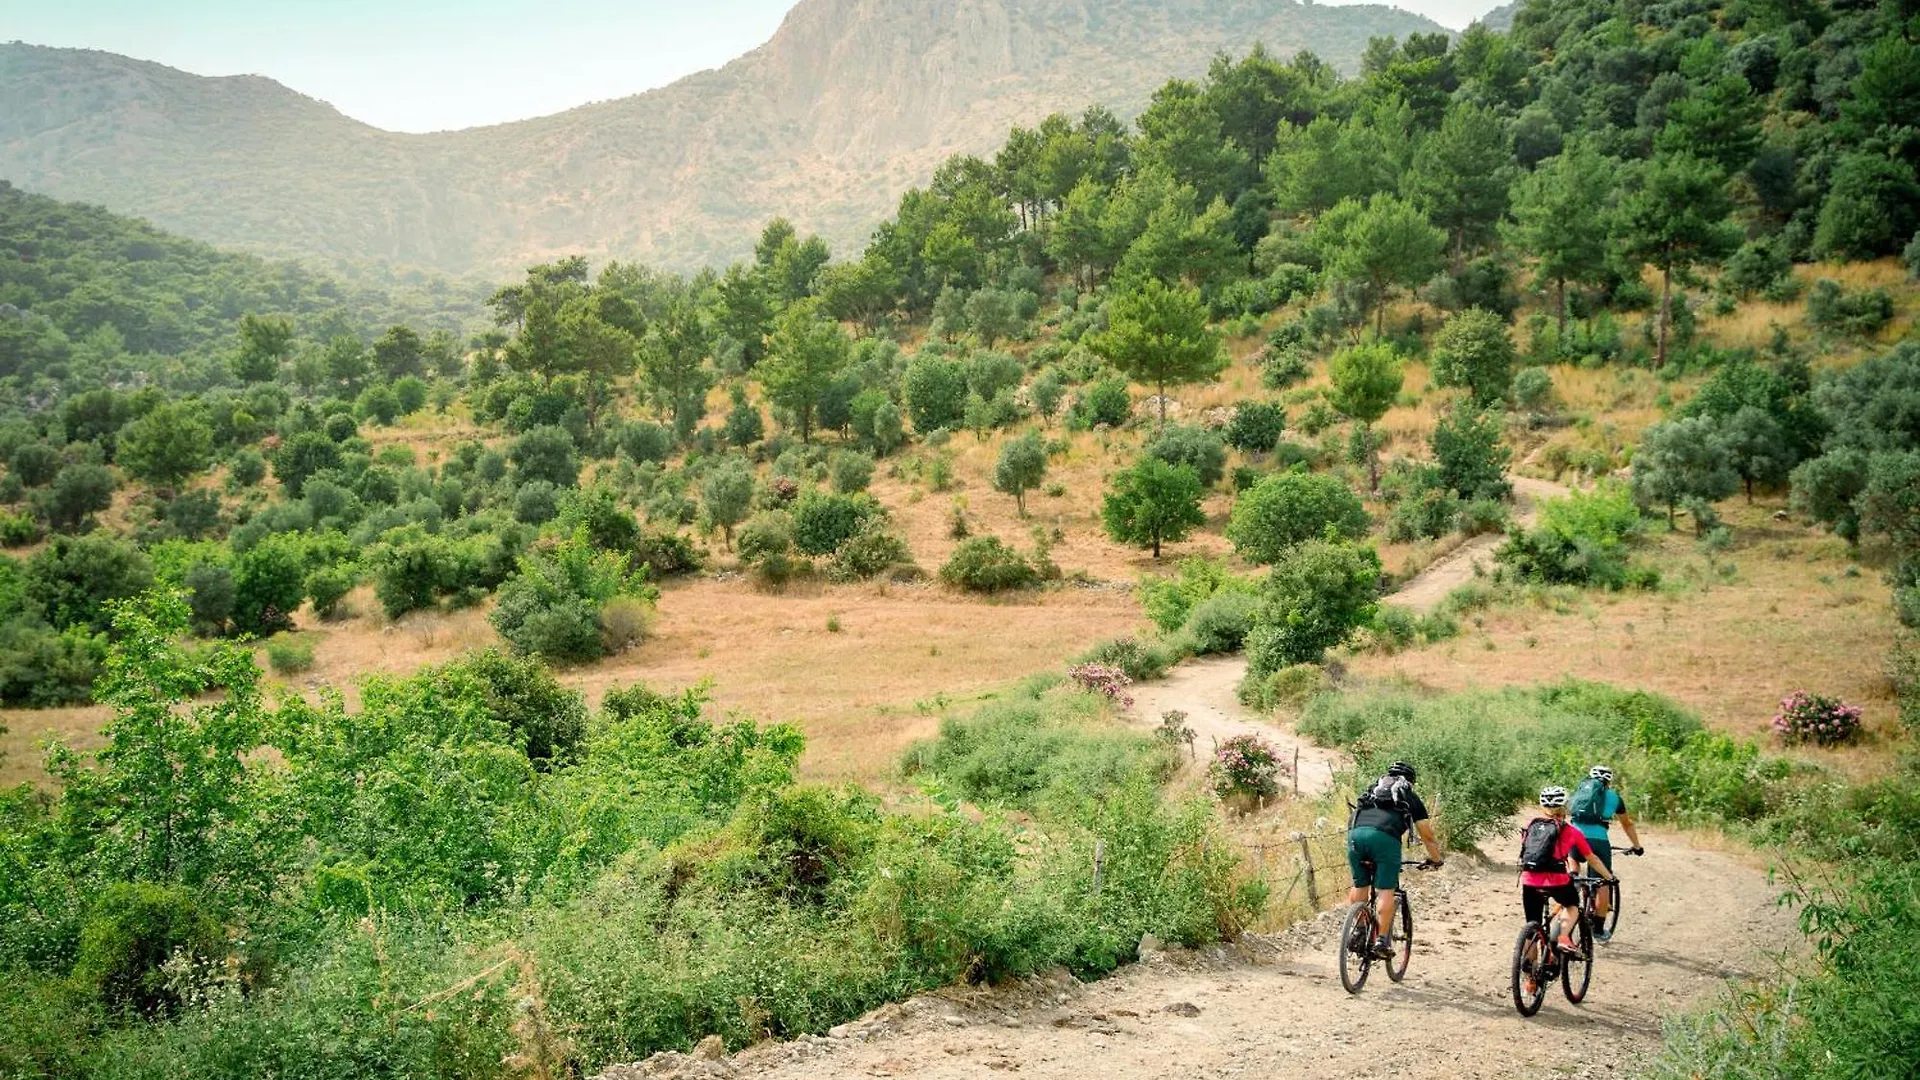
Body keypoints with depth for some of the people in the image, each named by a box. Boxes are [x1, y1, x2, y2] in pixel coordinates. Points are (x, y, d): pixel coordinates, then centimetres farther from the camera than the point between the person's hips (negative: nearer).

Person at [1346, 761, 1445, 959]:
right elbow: (1427, 836, 30)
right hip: (1384, 837, -3)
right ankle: (1382, 941, -2)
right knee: (1385, 891, 2)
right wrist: (1436, 859, 47)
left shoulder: (1372, 789, 36)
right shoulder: (1411, 798, 27)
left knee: (1359, 886, 18)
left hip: (1355, 833, 4)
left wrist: (1367, 858, 50)